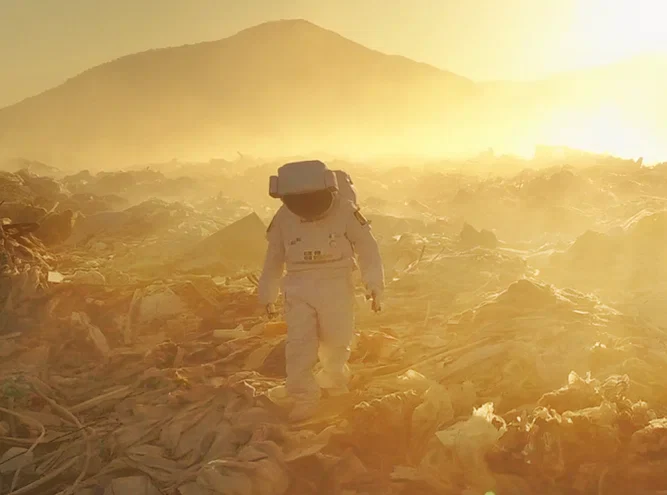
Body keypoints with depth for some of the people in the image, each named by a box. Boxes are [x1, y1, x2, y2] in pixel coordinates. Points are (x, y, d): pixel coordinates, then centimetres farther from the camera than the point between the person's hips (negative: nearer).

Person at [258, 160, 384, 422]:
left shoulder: (345, 211, -13)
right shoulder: (283, 217, -4)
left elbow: (367, 249, -5)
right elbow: (274, 258, 9)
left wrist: (374, 286, -14)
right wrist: (268, 296, 16)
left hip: (337, 288, -1)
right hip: (299, 290, 1)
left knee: (336, 343, 11)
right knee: (299, 345, -9)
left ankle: (334, 380, 40)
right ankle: (303, 400, 1)